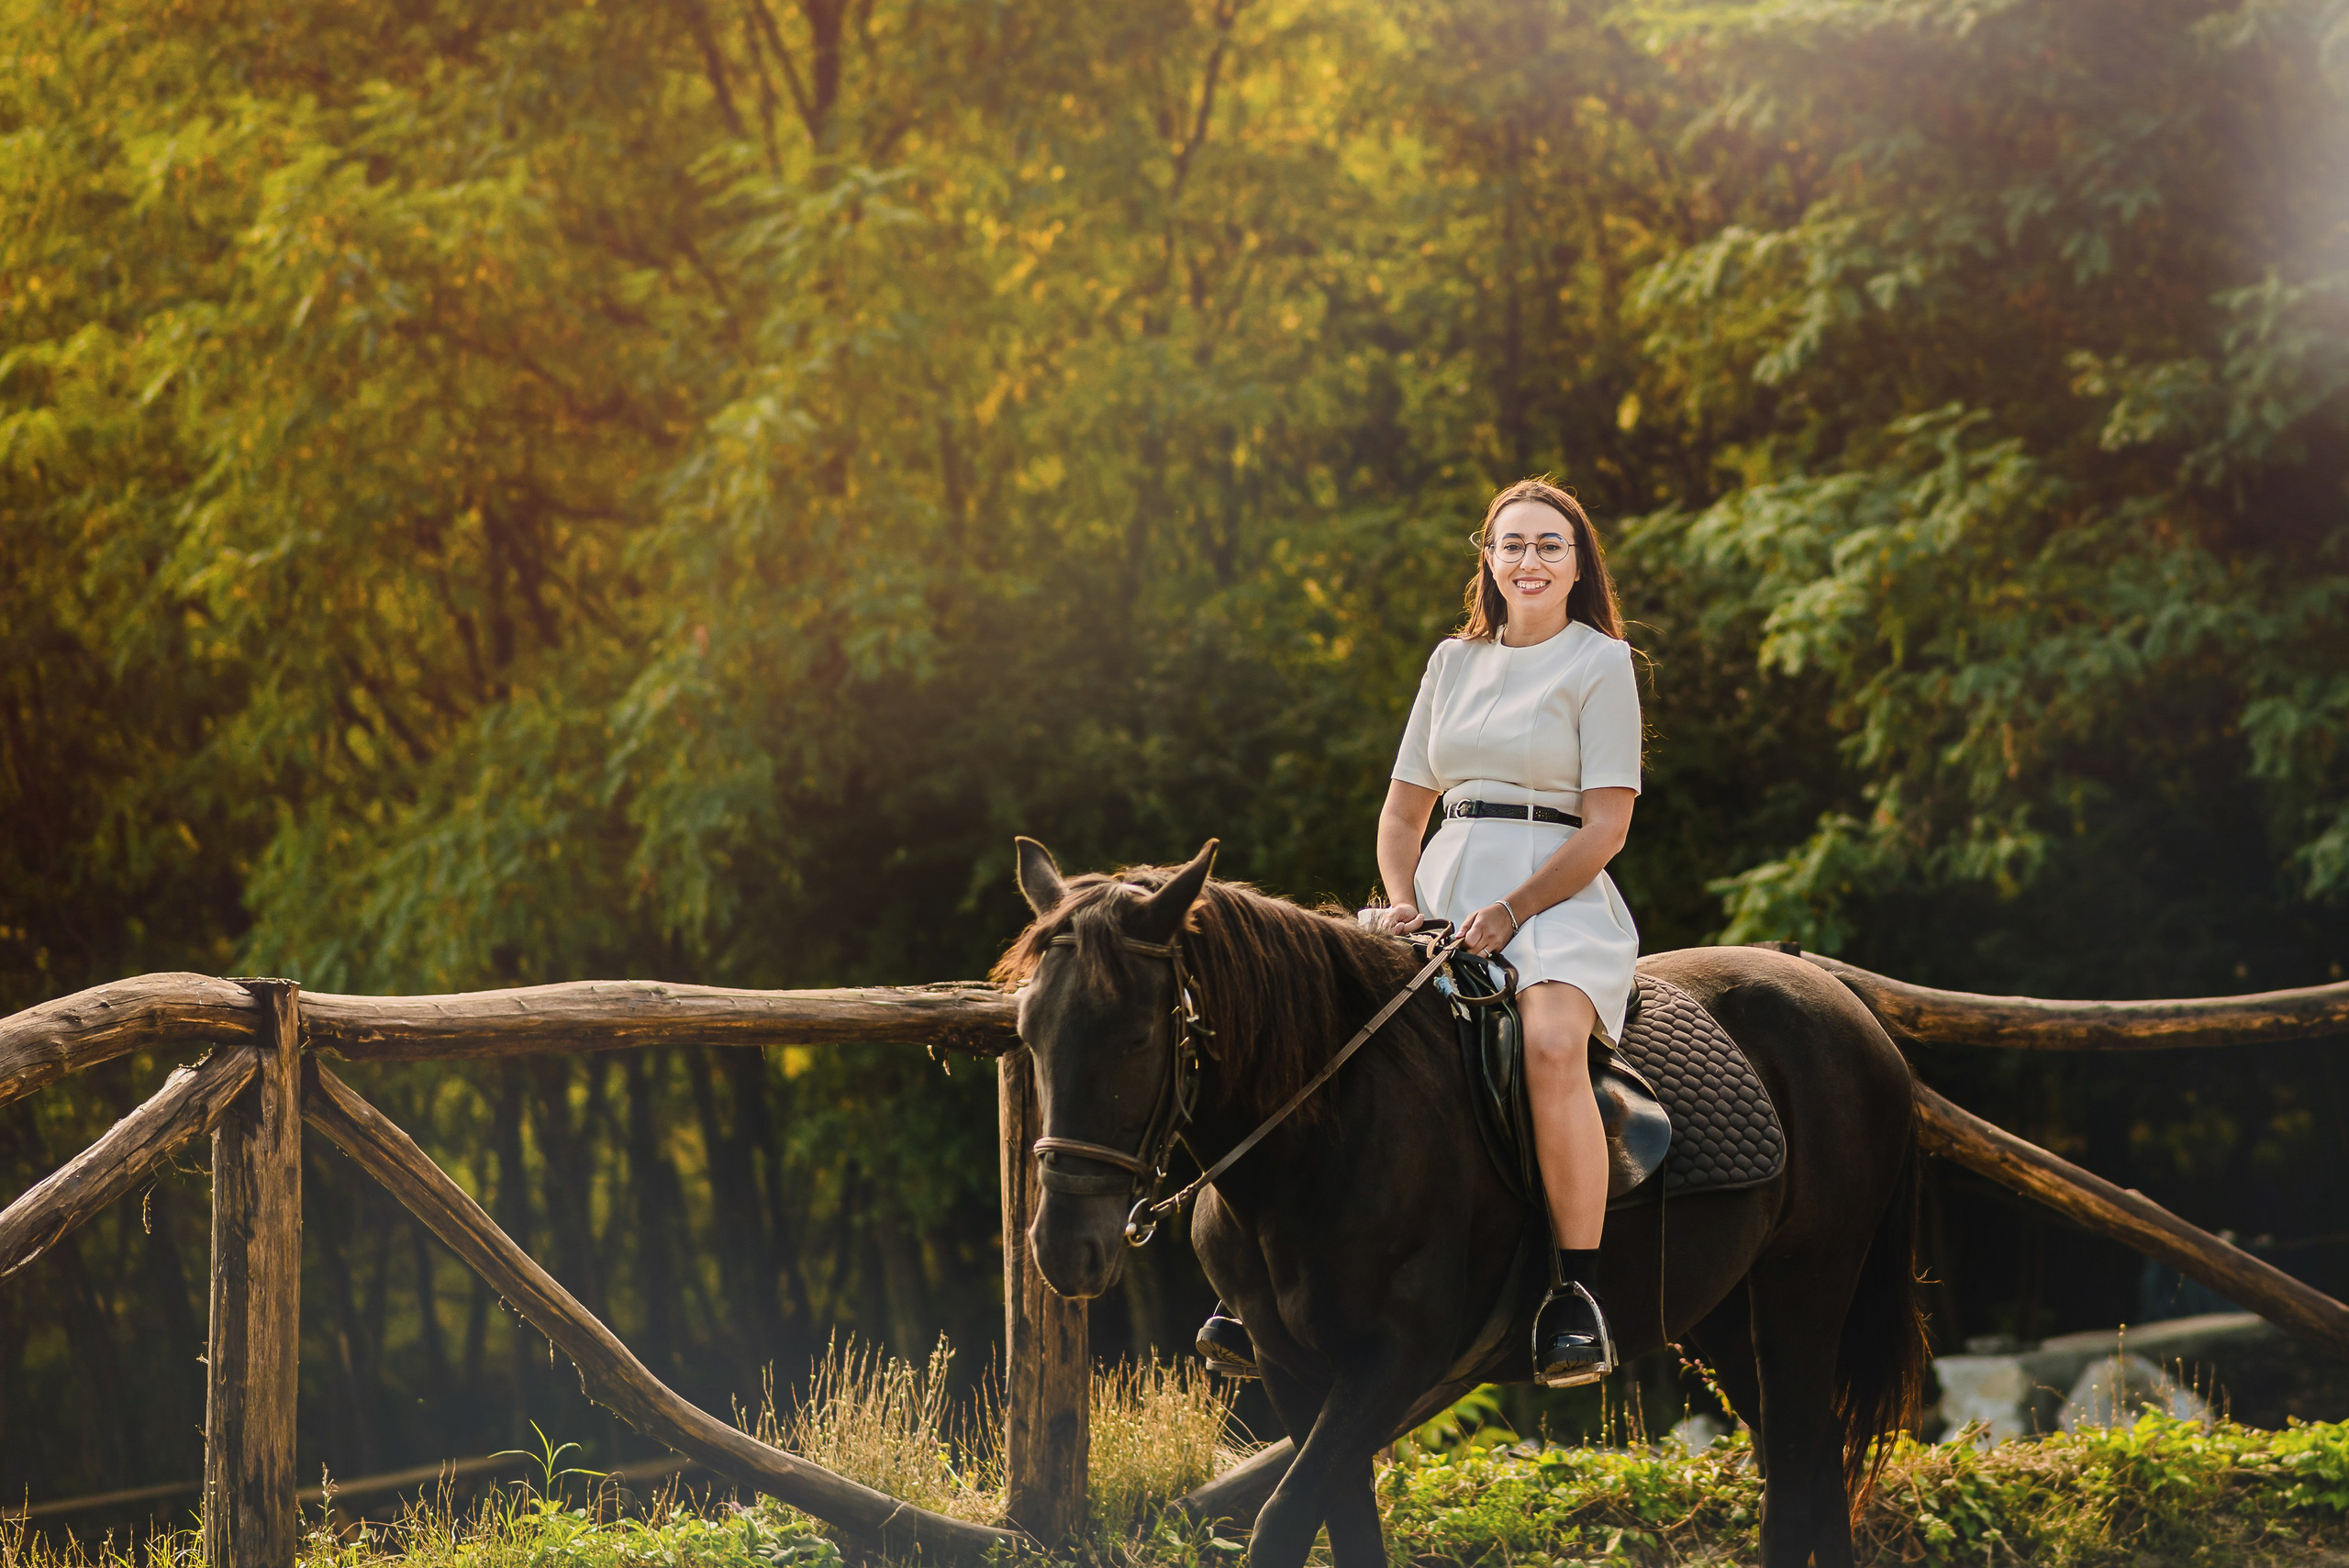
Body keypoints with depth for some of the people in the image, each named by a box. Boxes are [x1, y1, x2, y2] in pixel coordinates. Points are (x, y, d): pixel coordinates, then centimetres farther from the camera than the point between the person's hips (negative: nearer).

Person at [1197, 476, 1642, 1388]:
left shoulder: (1601, 664, 2)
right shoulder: (1453, 663, 18)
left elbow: (1606, 826, -6)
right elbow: (1403, 808, 21)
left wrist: (1508, 912, -17)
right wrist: (1403, 902, 1)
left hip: (1559, 896, -5)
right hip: (1447, 891, 5)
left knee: (1552, 1045, -36)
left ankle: (1578, 1291, -30)